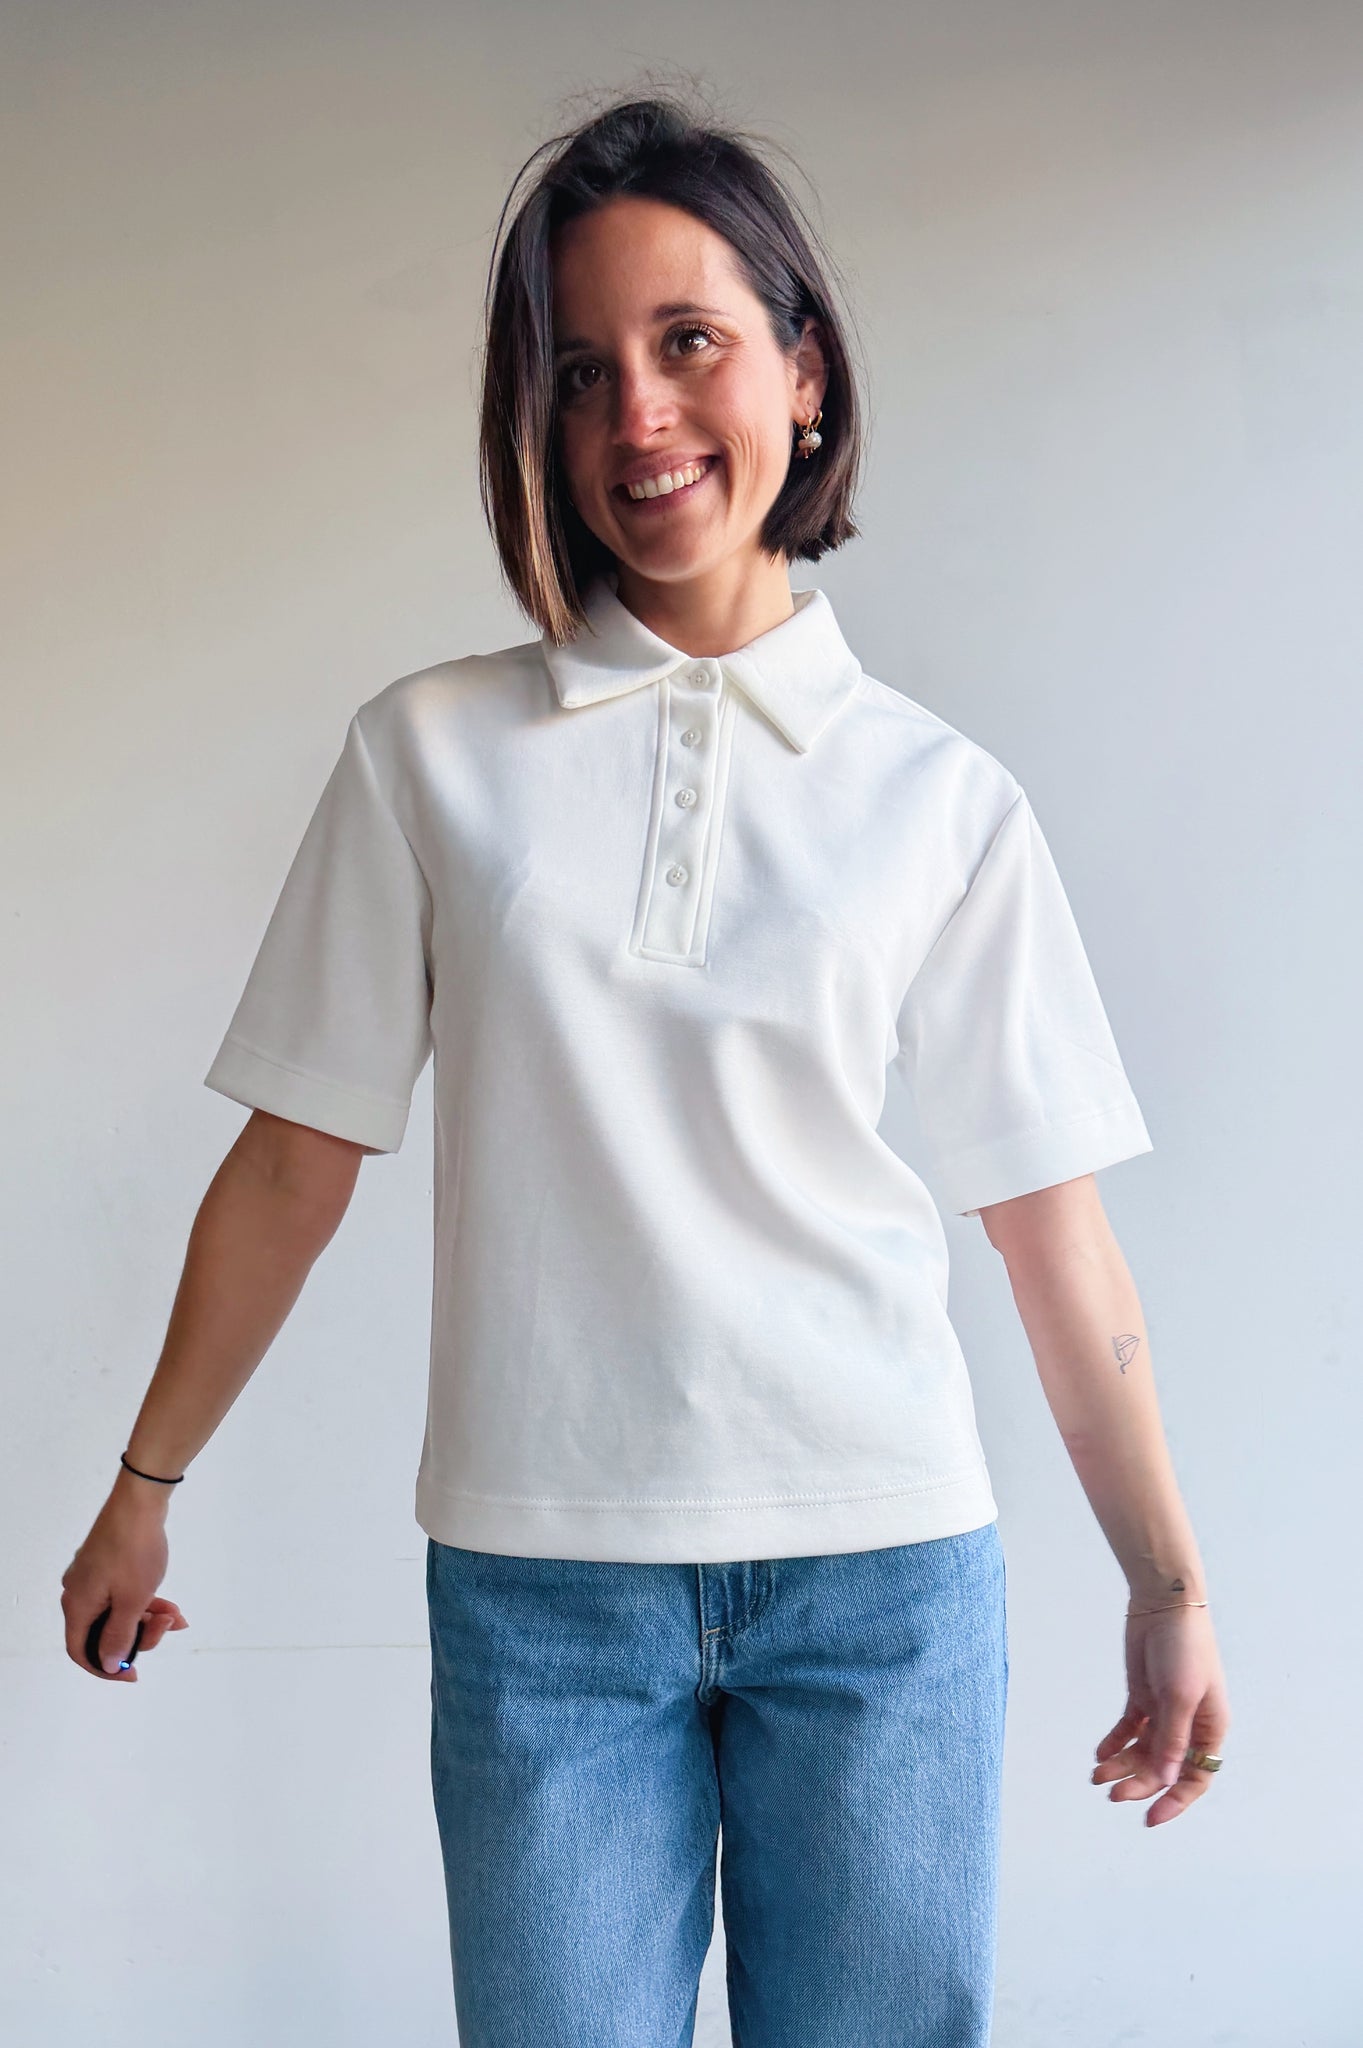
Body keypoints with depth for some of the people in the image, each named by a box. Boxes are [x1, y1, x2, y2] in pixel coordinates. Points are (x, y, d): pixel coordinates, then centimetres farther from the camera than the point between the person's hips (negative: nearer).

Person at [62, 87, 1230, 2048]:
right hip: (538, 1584, 0)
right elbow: (297, 1157, 6)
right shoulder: (433, 751, 2)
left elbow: (1048, 1217, 5)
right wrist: (144, 1489, 9)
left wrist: (1170, 1585, 7)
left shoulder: (942, 797, 2)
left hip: (883, 1575, 0)